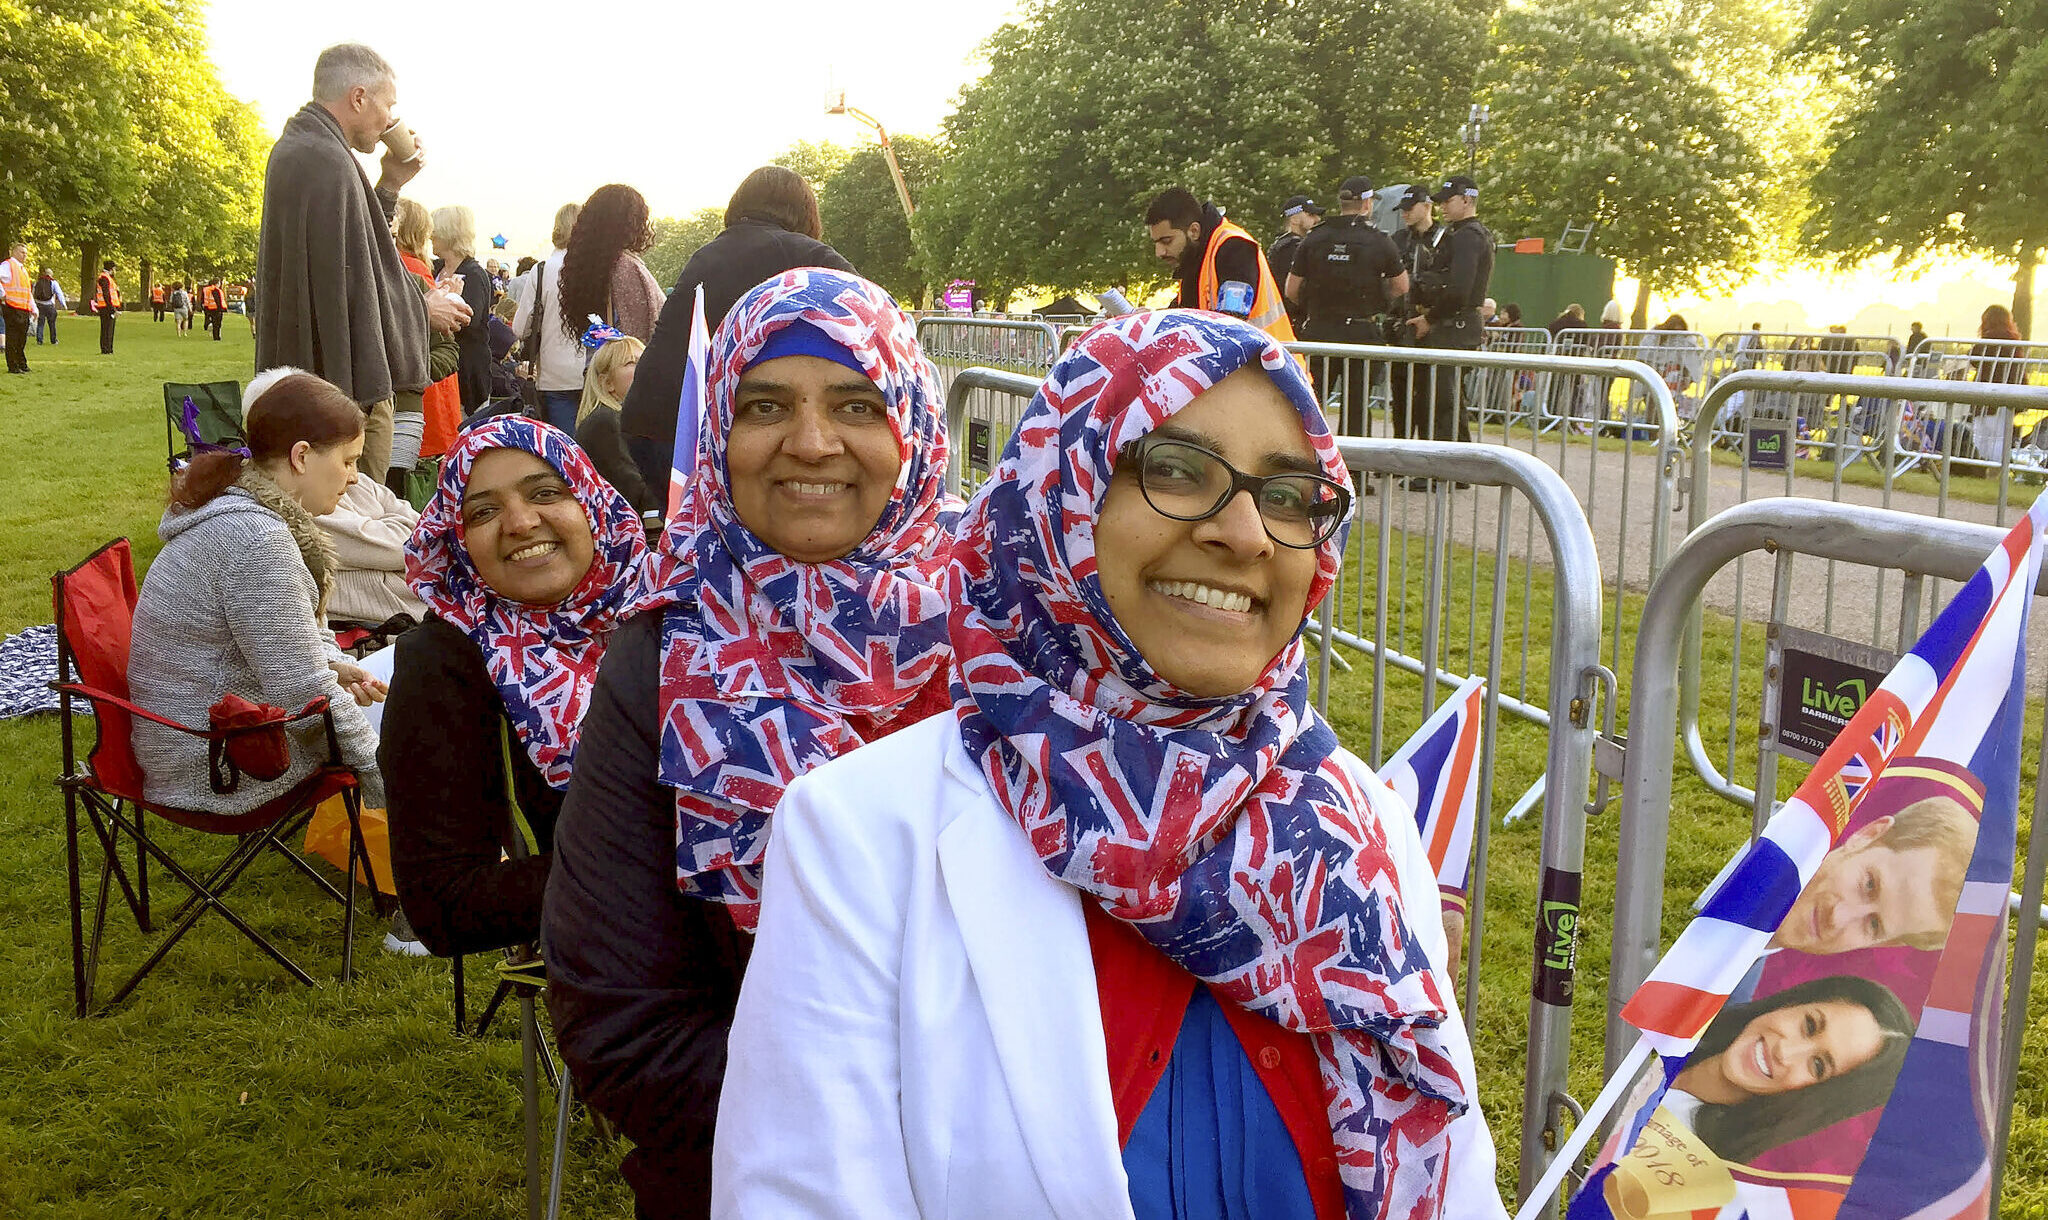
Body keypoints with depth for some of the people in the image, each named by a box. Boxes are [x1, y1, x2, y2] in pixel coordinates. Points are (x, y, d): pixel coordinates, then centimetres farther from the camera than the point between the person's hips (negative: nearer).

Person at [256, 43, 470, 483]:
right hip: (348, 383, -11)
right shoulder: (327, 162, -19)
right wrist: (423, 309, -5)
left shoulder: (296, 147, 16)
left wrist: (389, 184, 14)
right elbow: (352, 285, -22)